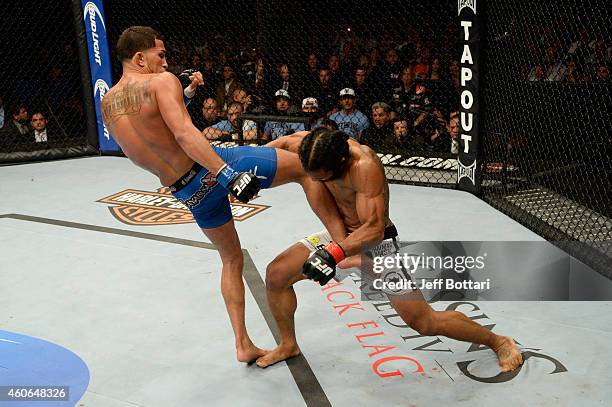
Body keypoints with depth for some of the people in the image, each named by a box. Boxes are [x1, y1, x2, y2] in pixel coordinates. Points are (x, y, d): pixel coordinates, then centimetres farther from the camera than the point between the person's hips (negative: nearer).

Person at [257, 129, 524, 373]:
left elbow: (374, 228, -37)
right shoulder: (319, 145, -15)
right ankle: (289, 346, 22)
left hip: (376, 242, -7)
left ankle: (498, 342, 19)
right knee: (276, 274, -1)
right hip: (341, 235, 7)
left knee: (425, 323, -5)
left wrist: (333, 253, -45)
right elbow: (281, 144, 4)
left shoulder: (364, 167, -35)